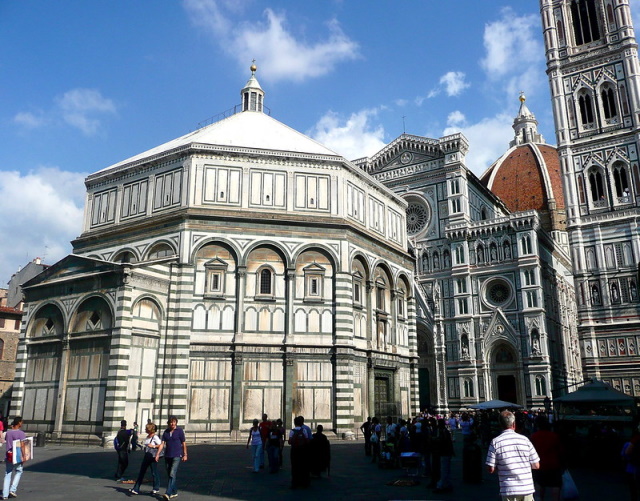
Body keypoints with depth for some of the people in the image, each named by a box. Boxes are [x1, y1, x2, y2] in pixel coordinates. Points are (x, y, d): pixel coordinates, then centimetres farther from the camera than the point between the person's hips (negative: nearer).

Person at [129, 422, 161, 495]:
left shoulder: (155, 437, -13)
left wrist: (153, 446, -22)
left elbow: (161, 445, -17)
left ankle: (156, 488, 17)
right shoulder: (147, 437, 11)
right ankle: (136, 489, 12)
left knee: (154, 472, 2)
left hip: (153, 456, -8)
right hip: (146, 456, 8)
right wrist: (143, 445, 7)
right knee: (141, 472, 8)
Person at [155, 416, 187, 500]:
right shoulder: (166, 432, 7)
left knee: (172, 474, -15)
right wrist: (158, 454, -8)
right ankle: (174, 492, 23)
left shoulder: (179, 431, -4)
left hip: (176, 456, -5)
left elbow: (184, 443, 0)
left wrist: (185, 455, -1)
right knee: (170, 475, 11)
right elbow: (162, 444, 3)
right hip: (167, 456, 5)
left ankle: (168, 493, -20)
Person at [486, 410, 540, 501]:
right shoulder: (524, 439, -2)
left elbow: (491, 469, -8)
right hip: (527, 488, 2)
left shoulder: (495, 442, -8)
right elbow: (536, 465, 2)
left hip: (509, 490, -2)